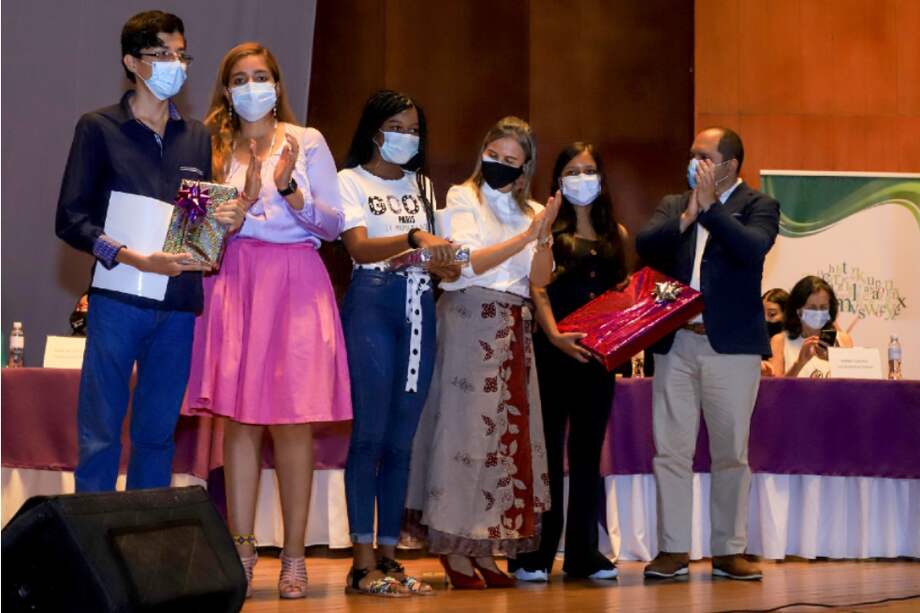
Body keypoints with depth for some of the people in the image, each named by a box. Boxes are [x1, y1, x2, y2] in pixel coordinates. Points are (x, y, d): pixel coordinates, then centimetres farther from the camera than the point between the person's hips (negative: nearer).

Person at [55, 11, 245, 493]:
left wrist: (229, 221, -2)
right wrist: (137, 259, -16)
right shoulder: (99, 128, 3)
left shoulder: (197, 137, 17)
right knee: (99, 436, -4)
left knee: (157, 434, 8)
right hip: (117, 300, -4)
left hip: (179, 303, 4)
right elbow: (71, 219, -4)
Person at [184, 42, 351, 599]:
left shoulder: (307, 142, 8)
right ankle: (242, 550, -1)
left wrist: (289, 189, -12)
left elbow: (334, 224, 4)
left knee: (294, 419, -4)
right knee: (240, 417, -4)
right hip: (236, 283, 1)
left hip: (296, 286, -1)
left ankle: (294, 557, -1)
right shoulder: (216, 148, 13)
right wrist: (245, 197, -8)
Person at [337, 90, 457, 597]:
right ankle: (363, 562, -9)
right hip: (371, 303, -5)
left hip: (418, 308, 5)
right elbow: (360, 248, -13)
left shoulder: (422, 186, 20)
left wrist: (449, 262, -4)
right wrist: (414, 238, -27)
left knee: (401, 437, 4)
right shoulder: (350, 181, 3)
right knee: (370, 432, -10)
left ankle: (389, 556, 8)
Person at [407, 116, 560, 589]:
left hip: (513, 330, 6)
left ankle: (482, 549, 8)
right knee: (465, 427, -7)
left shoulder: (531, 211, 15)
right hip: (469, 323, -6)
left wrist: (544, 236, -11)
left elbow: (540, 279, 6)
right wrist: (526, 236, -19)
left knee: (509, 430, 3)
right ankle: (452, 550, -4)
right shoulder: (462, 199, 1)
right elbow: (468, 261, -13)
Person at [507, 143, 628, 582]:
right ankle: (535, 554, 0)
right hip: (553, 351, -4)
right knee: (547, 449, -4)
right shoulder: (546, 228, 2)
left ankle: (583, 552, 12)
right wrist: (555, 336, -21)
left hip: (598, 353, 4)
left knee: (588, 450, 8)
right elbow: (538, 290, -8)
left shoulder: (616, 233, 15)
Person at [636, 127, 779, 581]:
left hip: (731, 345, -3)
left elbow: (753, 247, -17)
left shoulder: (758, 206, 3)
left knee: (731, 453, 3)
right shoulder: (673, 205, 14)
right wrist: (688, 216, -11)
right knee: (671, 450, 2)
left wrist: (710, 207, -13)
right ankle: (673, 549, 8)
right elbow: (644, 246, -2)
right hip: (675, 343, 3)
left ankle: (728, 552, 10)